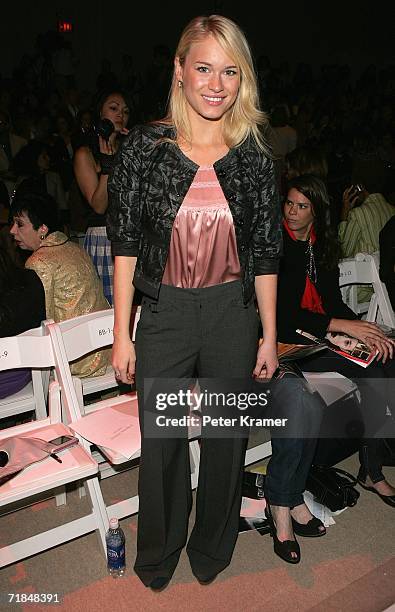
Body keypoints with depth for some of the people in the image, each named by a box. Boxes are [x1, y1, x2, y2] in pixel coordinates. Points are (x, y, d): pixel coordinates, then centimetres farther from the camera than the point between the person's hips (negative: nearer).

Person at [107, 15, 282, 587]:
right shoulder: (145, 145, -5)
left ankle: (212, 550, 44)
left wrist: (270, 337, 3)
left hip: (233, 315, 2)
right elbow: (126, 243, -4)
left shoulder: (253, 155, -1)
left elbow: (265, 253, 3)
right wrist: (122, 335, -6)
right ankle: (158, 553, 42)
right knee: (160, 442, 13)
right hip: (164, 314, -1)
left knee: (227, 439, 16)